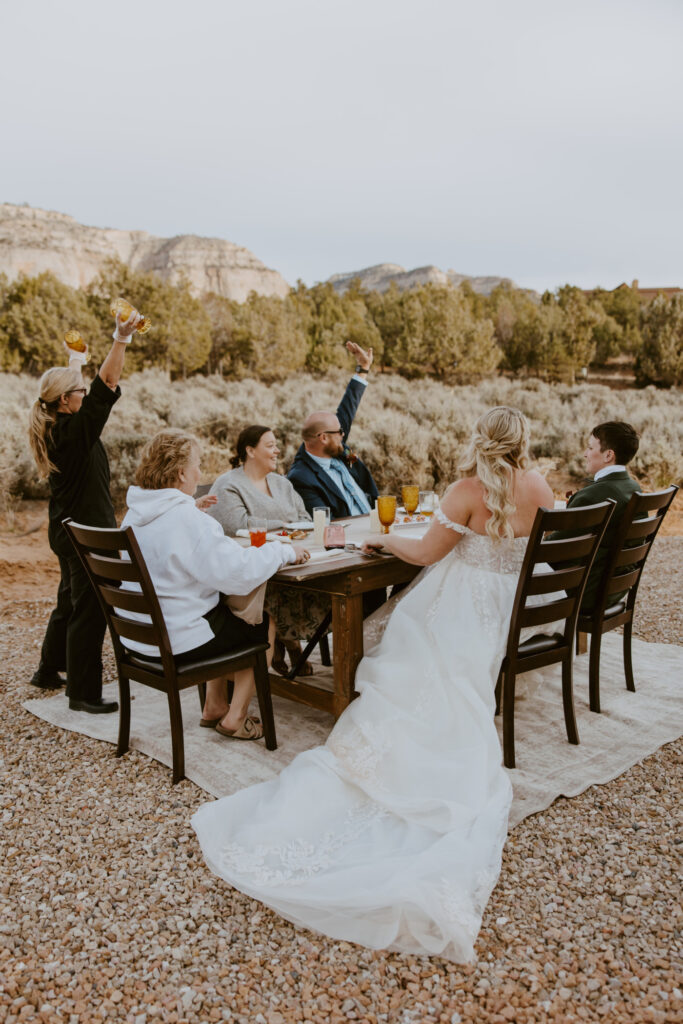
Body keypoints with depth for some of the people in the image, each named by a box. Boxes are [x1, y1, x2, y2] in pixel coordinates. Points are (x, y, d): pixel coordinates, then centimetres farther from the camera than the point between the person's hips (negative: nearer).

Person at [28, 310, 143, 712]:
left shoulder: (54, 429, 6)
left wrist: (76, 361, 41)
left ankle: (49, 670, 38)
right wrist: (122, 338, -27)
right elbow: (107, 384, -26)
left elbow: (63, 385, 26)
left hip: (69, 532, 10)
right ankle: (83, 693, 6)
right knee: (89, 611, -2)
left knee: (71, 602, 23)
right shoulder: (76, 430, -19)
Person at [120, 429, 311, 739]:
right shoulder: (186, 519, -25)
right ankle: (235, 718, 19)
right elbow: (238, 572, -27)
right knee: (264, 625, 12)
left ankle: (215, 707, 36)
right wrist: (285, 551, -15)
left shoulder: (135, 513, 3)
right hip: (177, 641, -9)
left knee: (228, 616, 32)